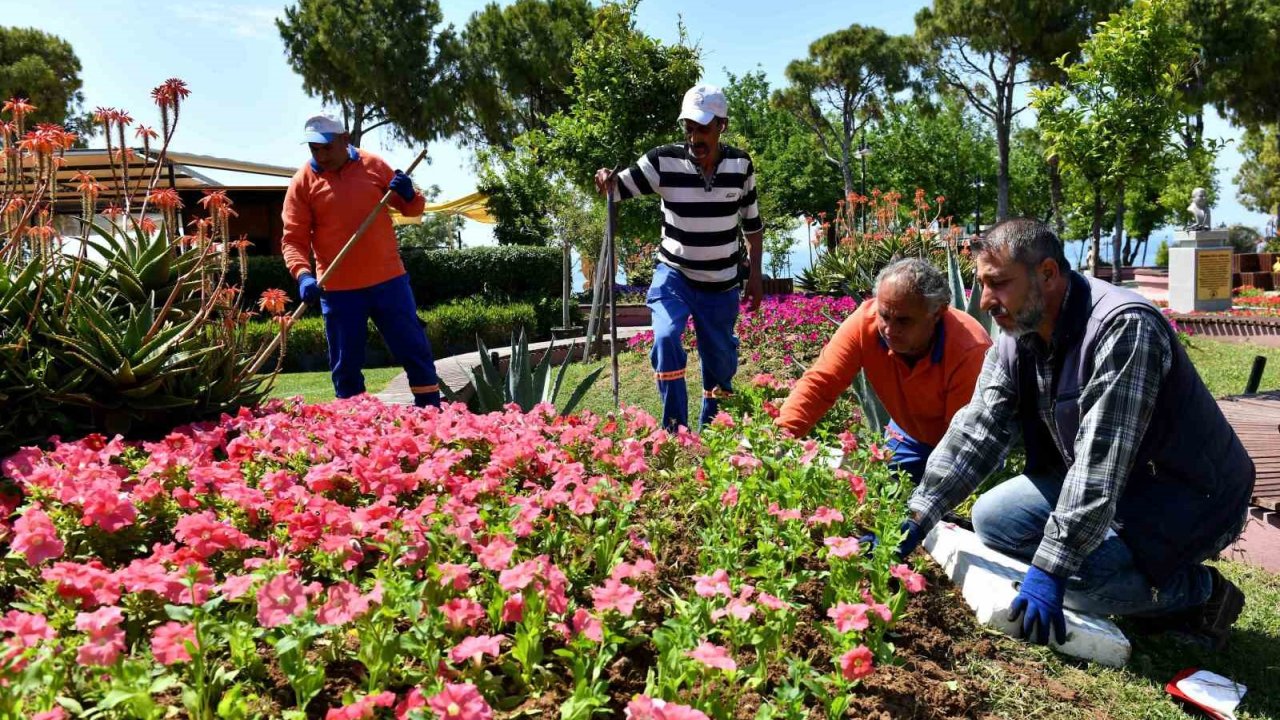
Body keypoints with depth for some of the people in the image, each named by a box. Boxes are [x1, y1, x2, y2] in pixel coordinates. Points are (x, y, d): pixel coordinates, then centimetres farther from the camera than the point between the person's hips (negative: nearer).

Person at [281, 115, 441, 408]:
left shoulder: (373, 165, 3)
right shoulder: (303, 181, -1)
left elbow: (411, 209, 12)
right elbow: (293, 238, -4)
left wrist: (408, 195, -12)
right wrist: (302, 274, -21)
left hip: (388, 279, 1)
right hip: (337, 289, -1)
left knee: (415, 351, 6)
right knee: (345, 365, 7)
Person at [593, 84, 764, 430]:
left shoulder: (741, 165, -6)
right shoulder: (663, 161, -14)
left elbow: (752, 222, 6)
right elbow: (619, 188, -10)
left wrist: (755, 272, 4)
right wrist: (606, 180, -34)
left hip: (721, 284, 2)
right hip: (673, 274, -2)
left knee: (721, 361, 12)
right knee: (666, 338, -27)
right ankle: (675, 429, -13)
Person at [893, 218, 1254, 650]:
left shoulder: (1124, 327, -29)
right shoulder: (1017, 337, -3)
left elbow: (1100, 461, -33)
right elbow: (976, 430, -7)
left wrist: (1050, 568, -34)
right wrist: (918, 516, -16)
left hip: (1189, 497, -8)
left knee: (1074, 573, -30)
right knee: (992, 518, -3)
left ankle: (1200, 592, -1)